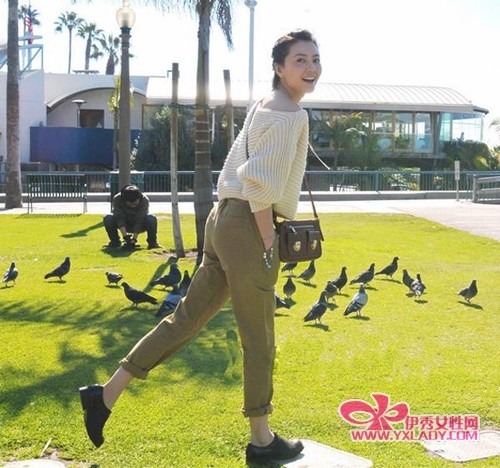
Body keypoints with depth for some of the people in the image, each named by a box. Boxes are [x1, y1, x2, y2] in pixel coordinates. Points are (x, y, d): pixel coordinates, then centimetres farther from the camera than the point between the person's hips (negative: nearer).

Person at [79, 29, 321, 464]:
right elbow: (260, 184, -22)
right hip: (248, 227, -10)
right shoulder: (290, 114, -12)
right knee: (259, 340, 3)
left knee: (187, 317, 13)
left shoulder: (265, 107, 19)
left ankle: (107, 393, 17)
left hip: (225, 218, 10)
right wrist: (269, 243, -15)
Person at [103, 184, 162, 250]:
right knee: (107, 218, -27)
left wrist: (134, 239, -39)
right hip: (125, 226, 1)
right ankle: (115, 241, -4)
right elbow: (120, 219, -31)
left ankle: (152, 242, -13)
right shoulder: (117, 199, -26)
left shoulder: (144, 200, -28)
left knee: (152, 219, -33)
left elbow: (139, 221, -31)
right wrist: (125, 237, -41)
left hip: (140, 225, -1)